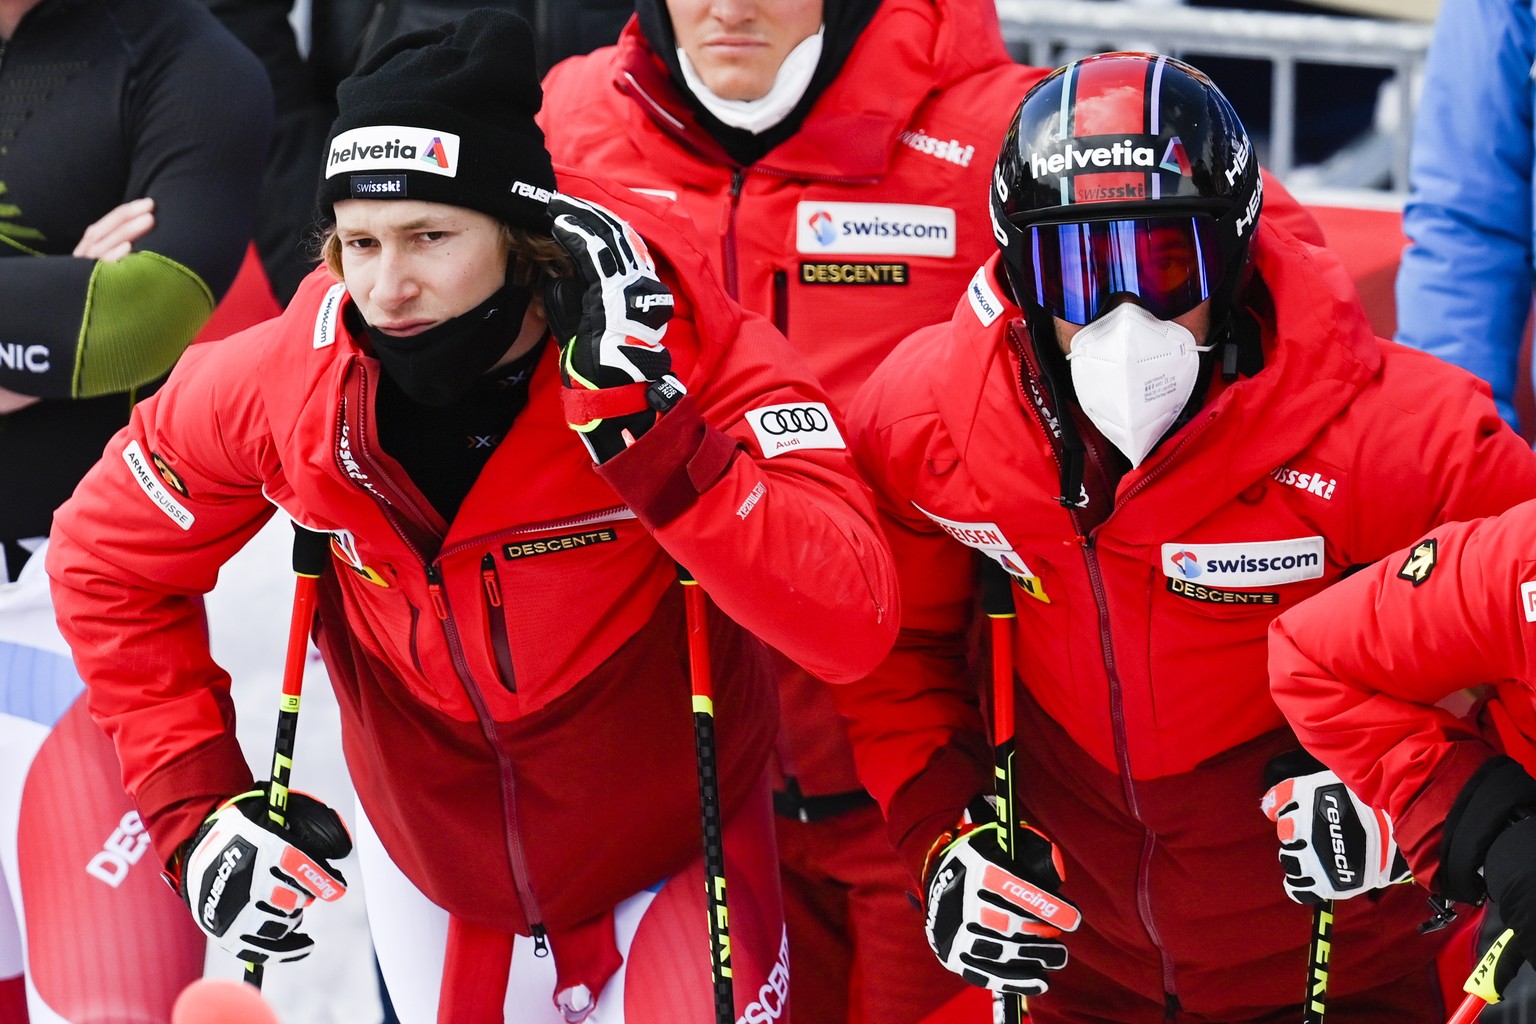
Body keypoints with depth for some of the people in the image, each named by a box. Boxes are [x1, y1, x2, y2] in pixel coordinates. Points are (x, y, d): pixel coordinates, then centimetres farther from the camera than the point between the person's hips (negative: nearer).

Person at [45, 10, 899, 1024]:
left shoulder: (693, 350, -26)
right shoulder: (278, 388, -18)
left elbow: (852, 622, -36)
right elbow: (107, 562, -1)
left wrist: (642, 418, -41)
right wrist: (195, 804, -9)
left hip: (676, 865, -3)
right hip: (437, 885, 3)